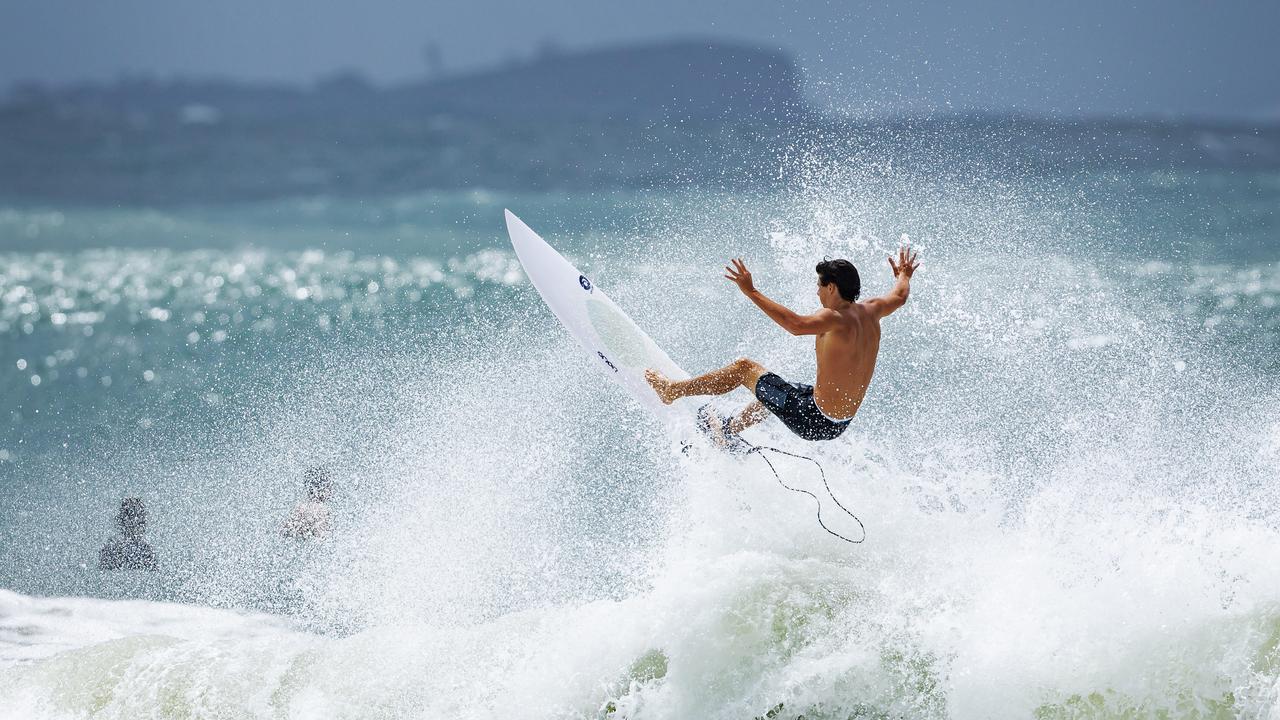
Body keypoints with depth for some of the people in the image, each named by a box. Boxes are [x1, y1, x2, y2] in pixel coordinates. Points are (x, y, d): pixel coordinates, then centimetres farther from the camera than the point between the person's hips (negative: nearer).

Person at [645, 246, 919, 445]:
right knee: (774, 386, 37)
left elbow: (796, 324, -41)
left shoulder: (836, 318, -23)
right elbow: (899, 296, 24)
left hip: (813, 420, -8)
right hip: (839, 425, 8)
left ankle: (671, 390, 20)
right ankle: (729, 431, 54)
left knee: (744, 367, 7)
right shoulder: (870, 312, 2)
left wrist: (752, 293, -37)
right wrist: (904, 276, 47)